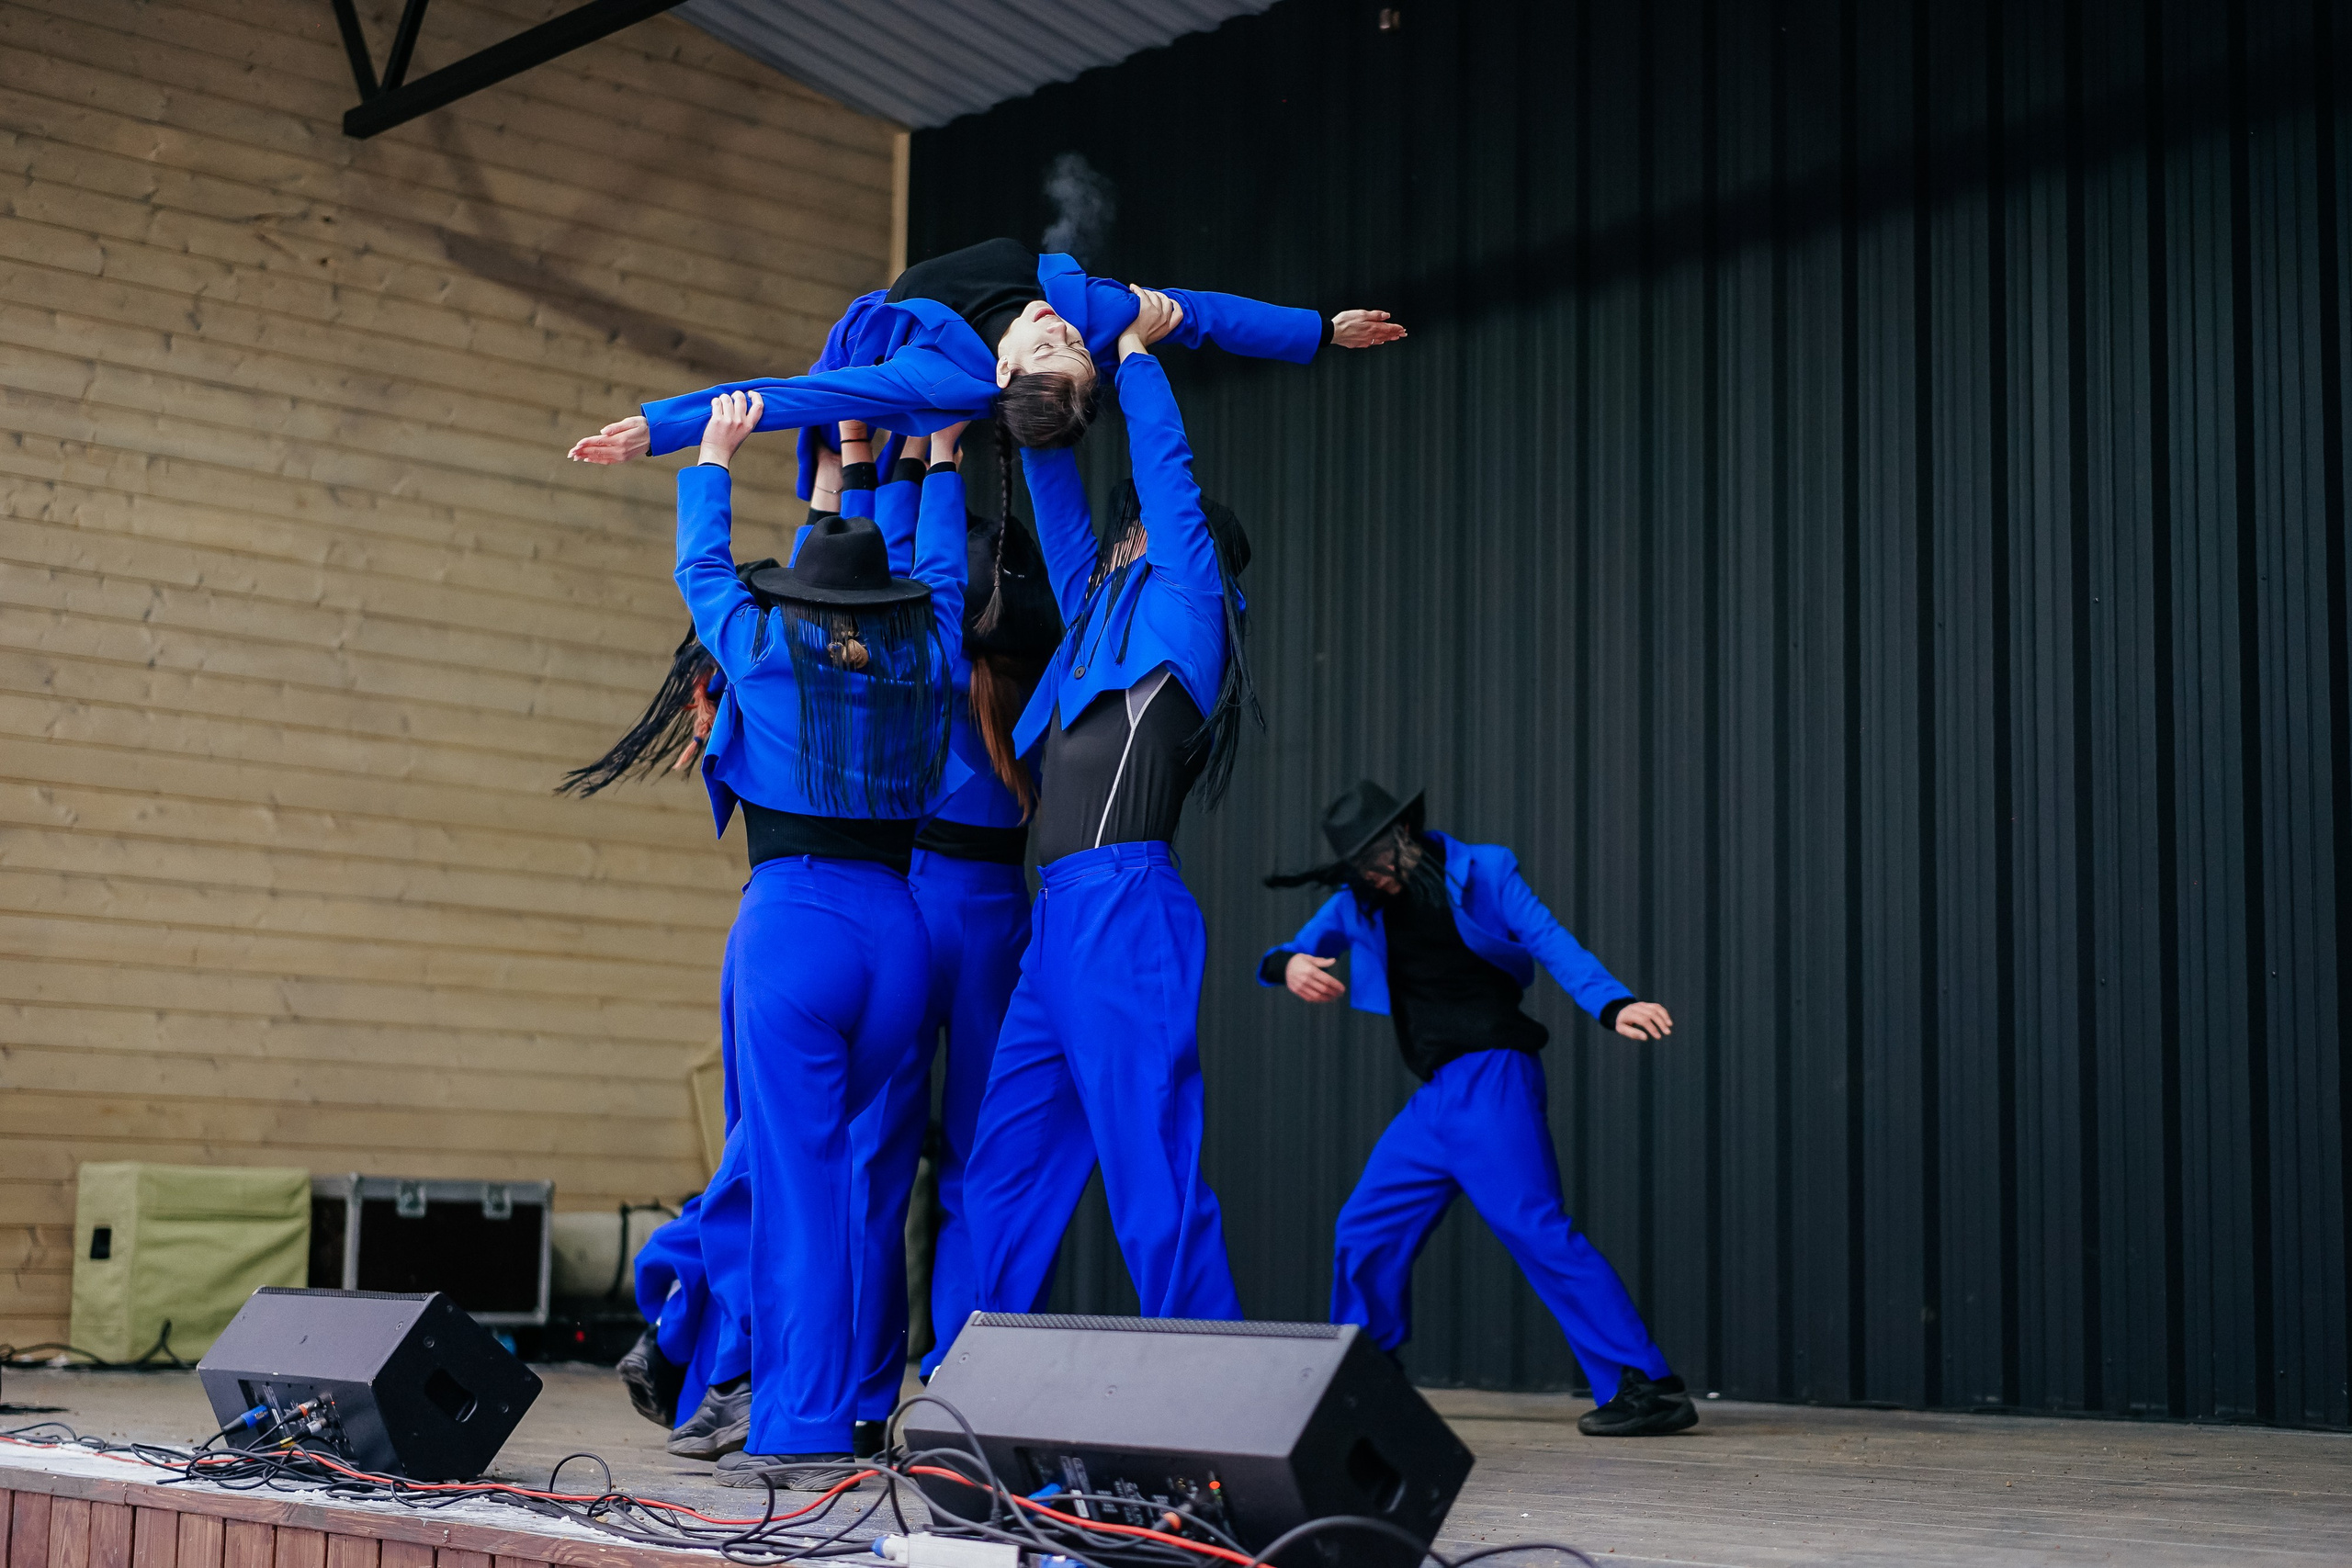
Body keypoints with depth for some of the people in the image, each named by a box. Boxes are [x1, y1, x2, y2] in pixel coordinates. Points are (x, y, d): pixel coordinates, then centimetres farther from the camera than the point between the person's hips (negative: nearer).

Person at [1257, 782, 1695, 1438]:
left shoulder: (1481, 871, 0)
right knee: (1364, 1231, 8)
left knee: (1534, 1225, -17)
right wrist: (1289, 966, -14)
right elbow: (1283, 956, 12)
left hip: (1491, 1076, -6)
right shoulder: (1360, 903, 14)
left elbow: (1551, 942, -10)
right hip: (1434, 1097, 7)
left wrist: (1613, 1005, -27)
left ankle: (1647, 1386, -18)